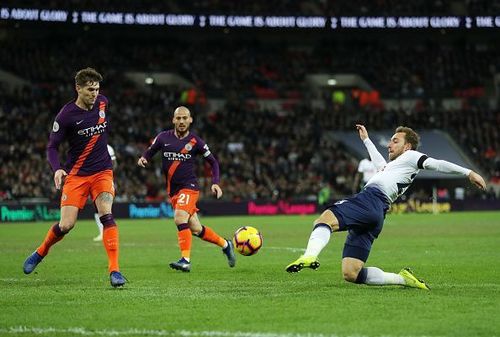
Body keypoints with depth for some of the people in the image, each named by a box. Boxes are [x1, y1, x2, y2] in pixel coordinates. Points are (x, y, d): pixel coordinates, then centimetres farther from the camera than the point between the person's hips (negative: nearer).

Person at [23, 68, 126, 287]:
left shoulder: (102, 102, 0)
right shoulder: (66, 115, -13)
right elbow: (52, 146, -7)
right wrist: (57, 169, -23)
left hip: (102, 172, 2)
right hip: (76, 175, -2)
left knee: (107, 215, -19)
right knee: (66, 225, -6)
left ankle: (114, 270, -19)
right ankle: (40, 253, 24)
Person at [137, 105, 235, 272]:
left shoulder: (195, 141, -3)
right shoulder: (163, 137, 2)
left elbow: (213, 161, 7)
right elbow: (149, 152, 13)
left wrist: (215, 183, -4)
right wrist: (143, 158, -11)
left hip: (189, 186, -4)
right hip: (172, 190, 4)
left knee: (180, 219, -27)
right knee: (195, 229, 8)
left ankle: (185, 260, -27)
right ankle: (225, 245, 30)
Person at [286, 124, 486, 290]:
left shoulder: (410, 156, 16)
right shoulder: (392, 165, 40)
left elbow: (437, 164, 4)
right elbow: (380, 164, 61)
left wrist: (467, 172, -8)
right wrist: (366, 140, 73)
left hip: (371, 199, -8)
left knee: (325, 219, -33)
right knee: (350, 274, -3)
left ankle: (310, 256, -60)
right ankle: (403, 279, -3)